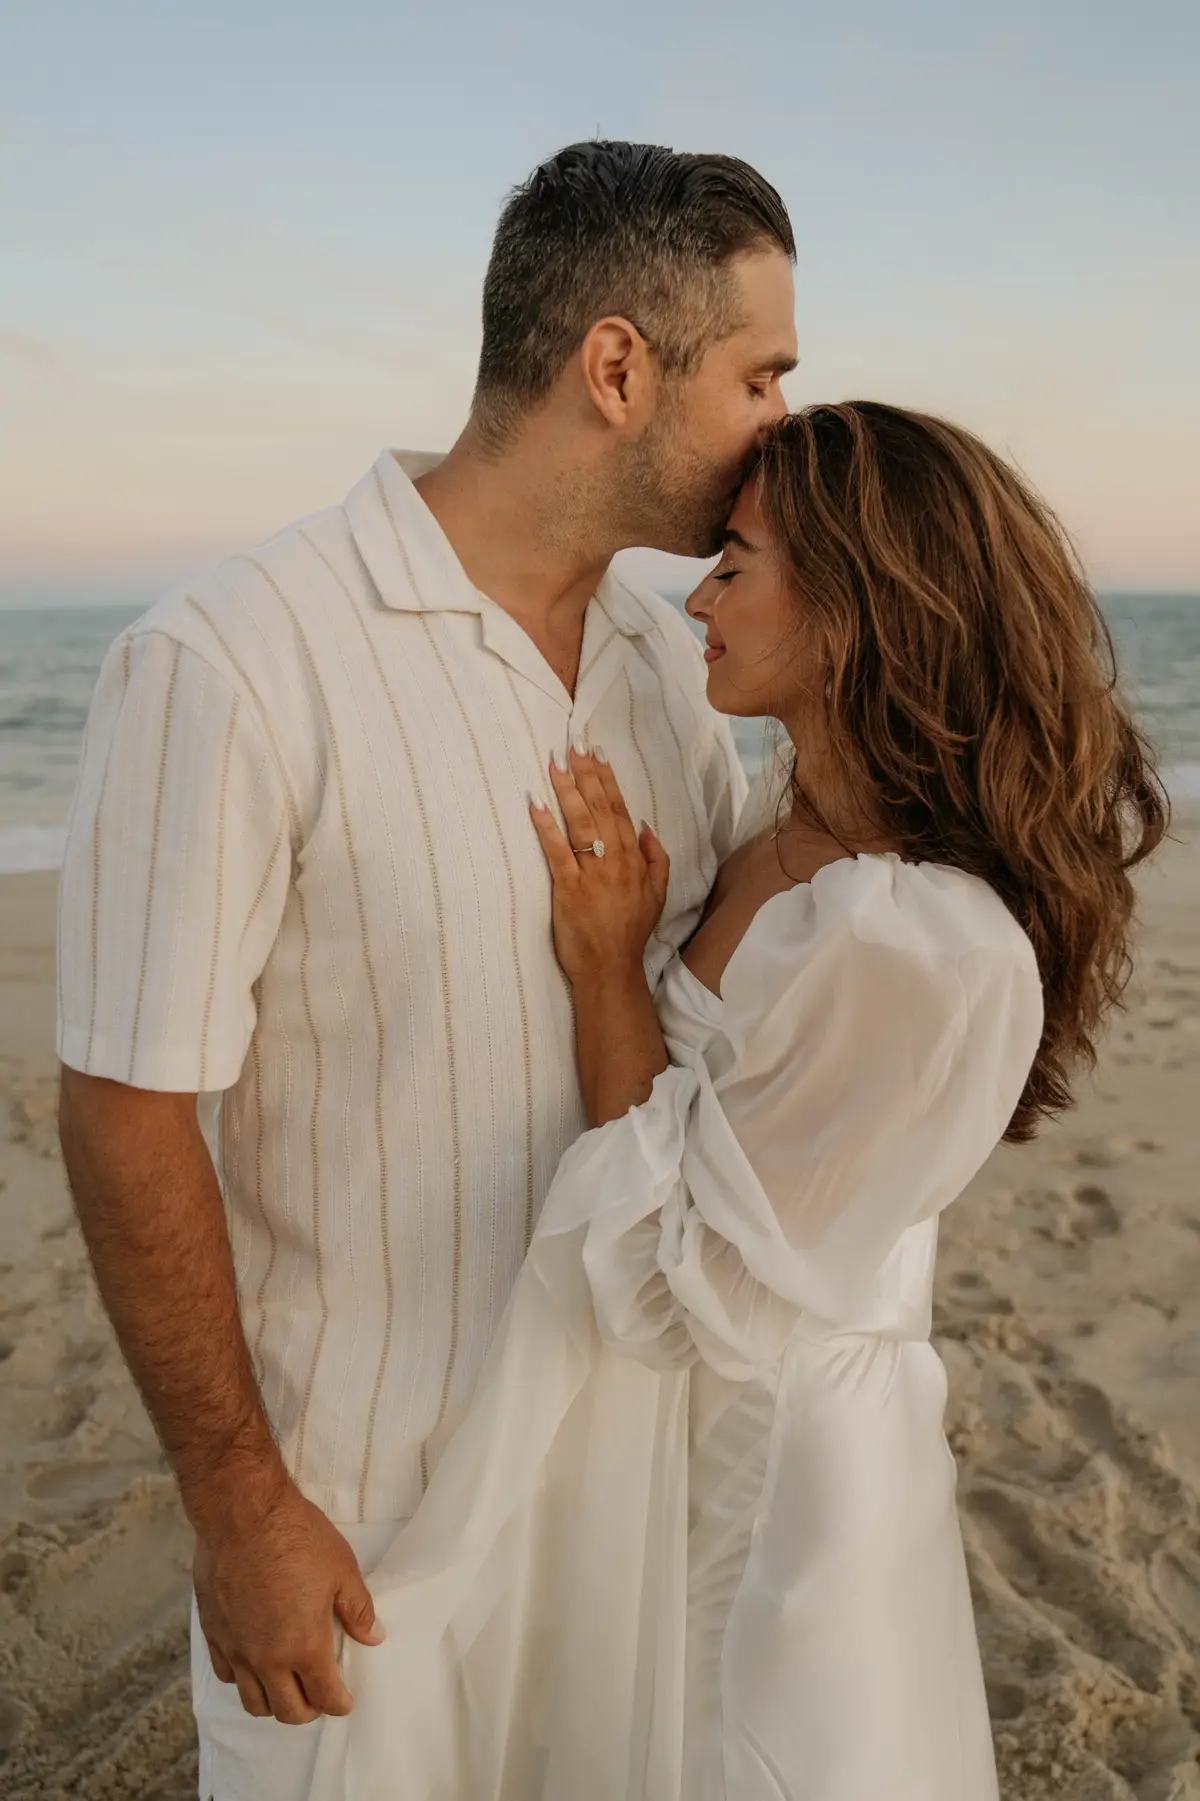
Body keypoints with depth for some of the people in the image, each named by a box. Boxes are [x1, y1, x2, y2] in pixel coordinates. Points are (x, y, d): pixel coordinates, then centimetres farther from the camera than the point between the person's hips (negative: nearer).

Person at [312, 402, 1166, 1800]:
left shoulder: (931, 951, -31)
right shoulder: (778, 836, -4)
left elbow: (680, 1289, -24)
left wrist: (604, 968, -21)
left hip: (764, 1466, -8)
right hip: (652, 1419, 8)